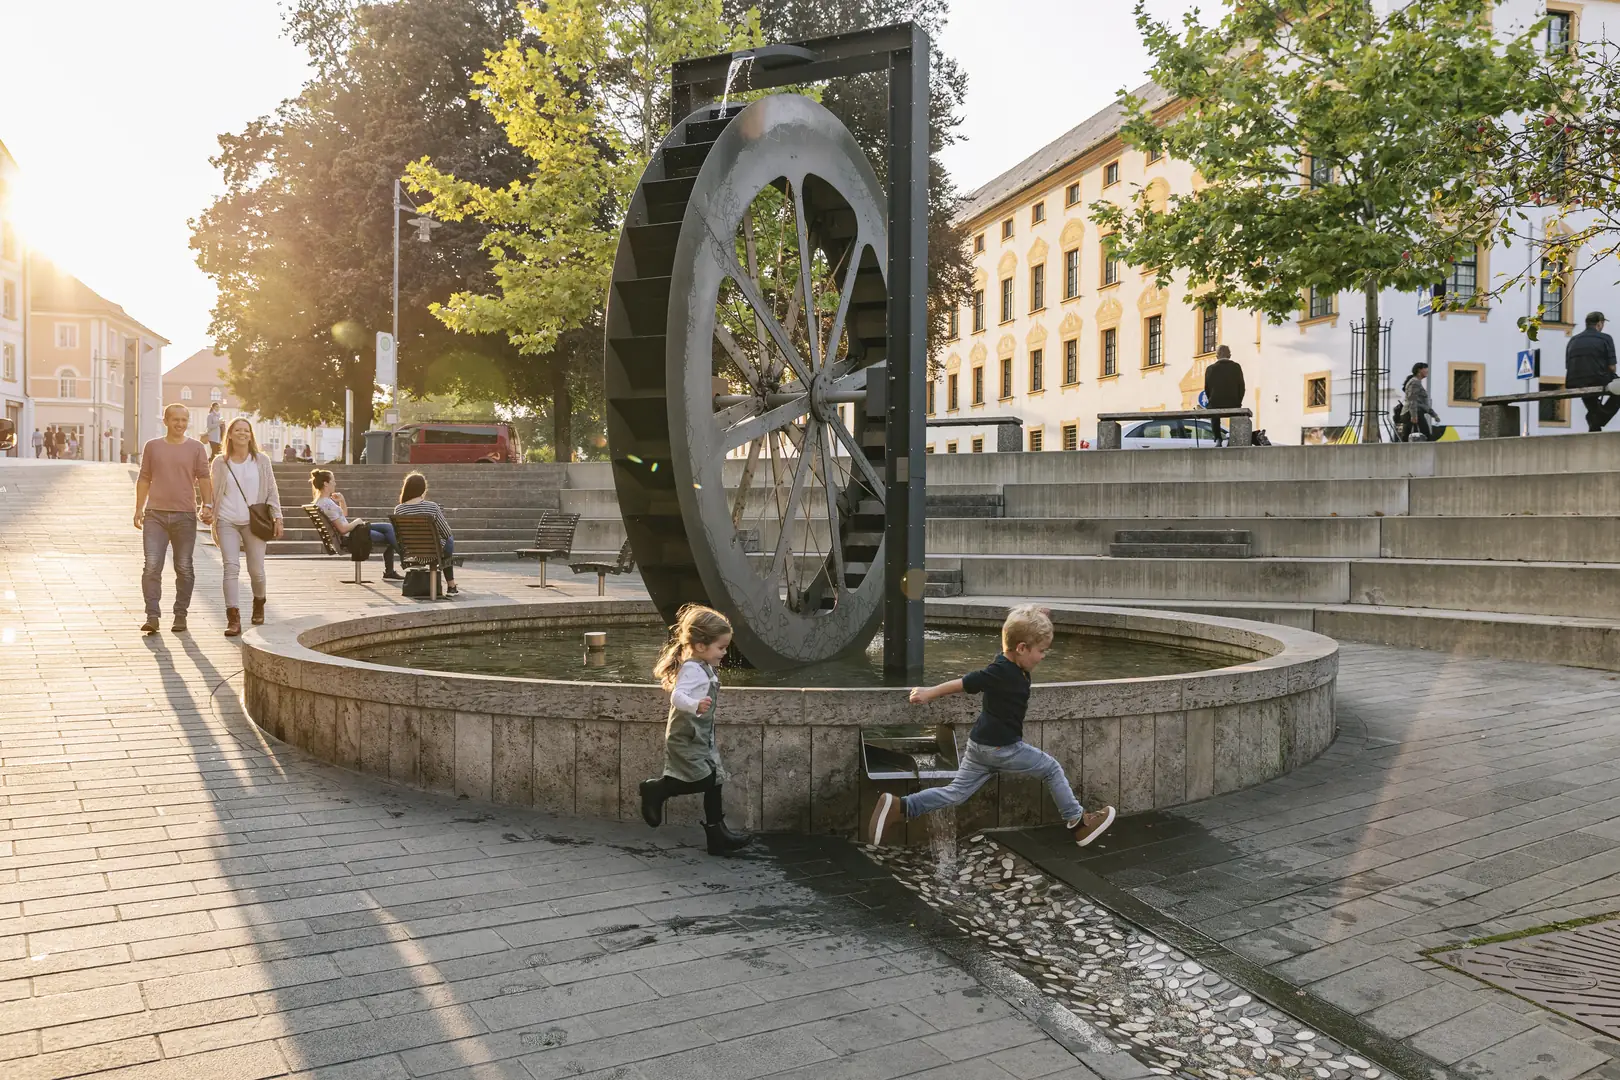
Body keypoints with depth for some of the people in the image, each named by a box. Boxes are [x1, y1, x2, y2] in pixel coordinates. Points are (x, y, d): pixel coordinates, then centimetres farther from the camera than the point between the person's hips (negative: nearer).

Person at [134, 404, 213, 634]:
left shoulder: (196, 448, 6)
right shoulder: (152, 447, 10)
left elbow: (203, 479, 3)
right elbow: (144, 479, 14)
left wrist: (208, 505, -9)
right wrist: (139, 508, 10)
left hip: (185, 515, 0)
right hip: (156, 515, 1)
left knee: (184, 569, 4)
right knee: (152, 566, -8)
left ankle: (180, 615, 13)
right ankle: (152, 615, -5)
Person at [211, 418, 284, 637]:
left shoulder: (262, 460, 6)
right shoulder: (220, 462, 6)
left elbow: (272, 491, 8)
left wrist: (277, 518, 0)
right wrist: (213, 524, 5)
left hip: (255, 522, 0)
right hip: (227, 522, 0)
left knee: (256, 570, 3)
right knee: (231, 568, -12)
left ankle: (259, 603, 34)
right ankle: (233, 619, -14)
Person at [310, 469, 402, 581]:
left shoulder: (321, 501, 8)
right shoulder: (328, 504, -24)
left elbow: (344, 514, 21)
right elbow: (343, 529, -25)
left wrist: (342, 500, 5)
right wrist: (357, 522, -9)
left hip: (349, 535, 10)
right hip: (349, 538, -10)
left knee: (388, 527, 7)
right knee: (389, 537, -4)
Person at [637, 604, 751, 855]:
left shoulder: (704, 668, 11)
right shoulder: (691, 670, -20)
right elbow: (677, 696, -35)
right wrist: (696, 706, -51)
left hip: (702, 737, 11)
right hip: (686, 738, -11)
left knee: (715, 779, 10)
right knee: (704, 779, -15)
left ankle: (717, 835, 15)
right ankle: (656, 789, 3)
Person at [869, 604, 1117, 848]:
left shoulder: (1010, 665, 4)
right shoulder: (1001, 673, -23)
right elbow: (965, 683, -19)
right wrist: (930, 693, -13)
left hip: (981, 746, 9)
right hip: (1001, 749, -9)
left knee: (955, 793, 10)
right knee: (1051, 768, 9)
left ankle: (898, 806, -1)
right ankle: (1077, 822, 19)